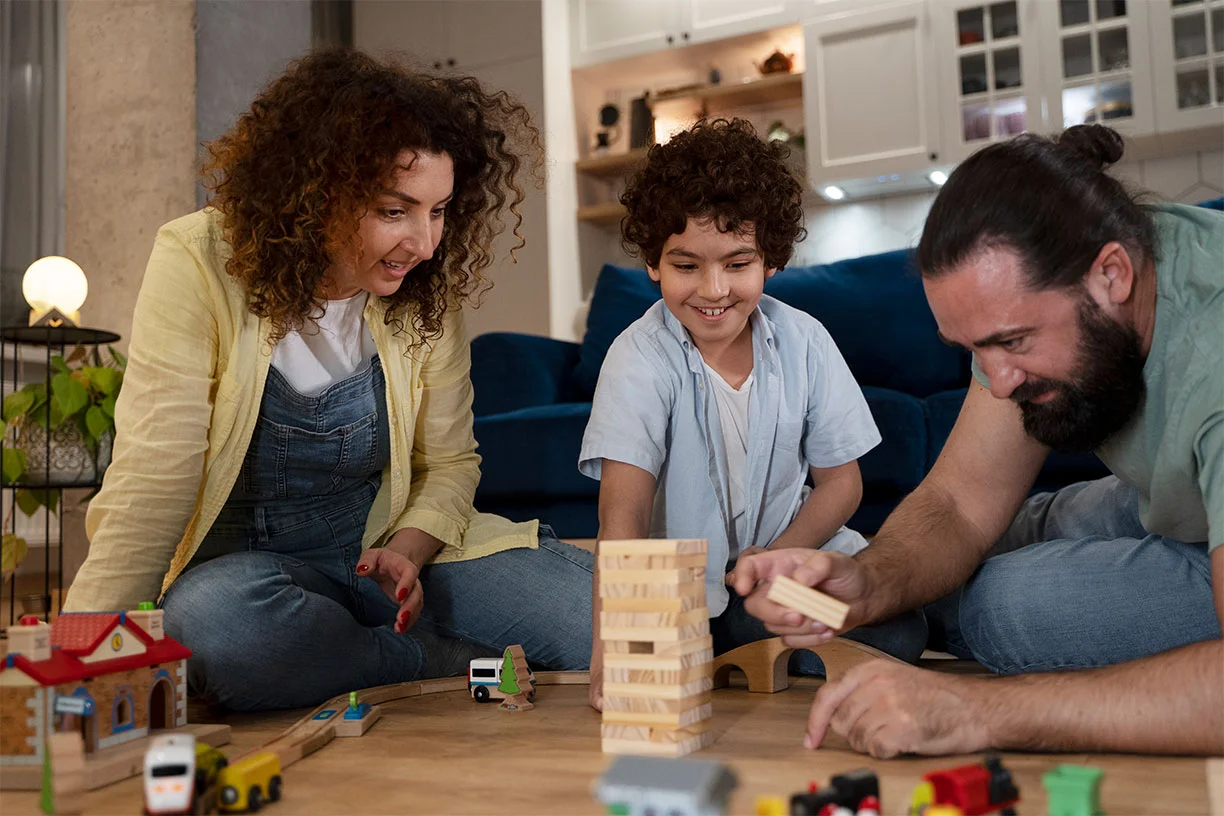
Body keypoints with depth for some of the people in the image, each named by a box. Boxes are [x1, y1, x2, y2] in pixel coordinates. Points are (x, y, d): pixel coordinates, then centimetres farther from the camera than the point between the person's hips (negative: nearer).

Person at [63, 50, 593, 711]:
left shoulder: (425, 292, -5)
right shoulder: (199, 266, -16)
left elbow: (449, 463, 4)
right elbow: (152, 489, -19)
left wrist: (406, 551, -17)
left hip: (387, 549, 1)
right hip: (243, 562, -1)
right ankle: (462, 667, -16)